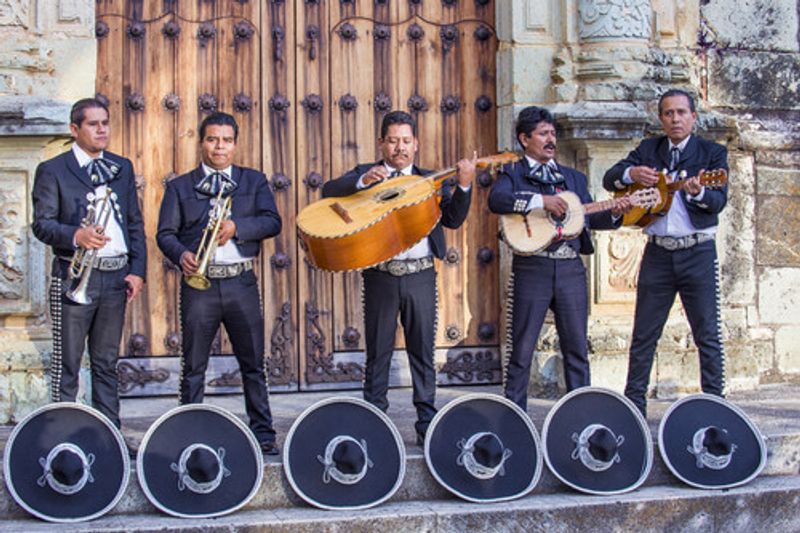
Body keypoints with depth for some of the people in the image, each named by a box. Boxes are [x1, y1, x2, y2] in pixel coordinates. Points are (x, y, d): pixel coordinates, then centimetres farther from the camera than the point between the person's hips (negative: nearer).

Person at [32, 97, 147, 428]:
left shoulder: (122, 168, 14)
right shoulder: (52, 171, 0)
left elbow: (135, 223, 14)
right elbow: (41, 223, -7)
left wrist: (137, 270, 6)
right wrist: (76, 236, -26)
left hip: (116, 276, 4)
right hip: (75, 277, -4)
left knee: (107, 361, 12)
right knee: (67, 361, -1)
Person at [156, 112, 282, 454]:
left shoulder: (254, 181, 12)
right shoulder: (180, 187, 10)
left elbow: (273, 222, 0)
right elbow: (165, 233, 3)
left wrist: (237, 227, -16)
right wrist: (182, 254, -17)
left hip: (241, 282, 1)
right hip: (199, 284, 0)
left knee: (254, 363, 4)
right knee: (193, 366, 4)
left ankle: (263, 433, 12)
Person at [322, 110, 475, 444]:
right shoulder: (365, 174, 9)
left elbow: (452, 219, 1)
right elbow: (329, 191, -7)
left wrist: (464, 185, -14)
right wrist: (364, 181, -23)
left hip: (421, 275, 1)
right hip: (380, 275, -1)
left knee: (423, 350, 5)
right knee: (378, 351, 6)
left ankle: (427, 423, 11)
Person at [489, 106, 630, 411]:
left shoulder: (573, 177, 20)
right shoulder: (512, 174, 6)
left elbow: (590, 217, 15)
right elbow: (496, 200, -15)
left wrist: (613, 213, -5)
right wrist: (541, 200, -22)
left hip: (570, 268, 4)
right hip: (531, 268, -4)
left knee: (577, 348, 6)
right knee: (521, 349, 0)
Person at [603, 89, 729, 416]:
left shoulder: (713, 153, 1)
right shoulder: (648, 150, 11)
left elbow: (719, 201, -11)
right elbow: (609, 180, 5)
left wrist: (698, 193, -33)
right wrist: (631, 173, -16)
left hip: (698, 252, -3)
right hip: (658, 252, 3)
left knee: (708, 334, -1)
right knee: (643, 334, 6)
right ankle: (633, 404, 14)